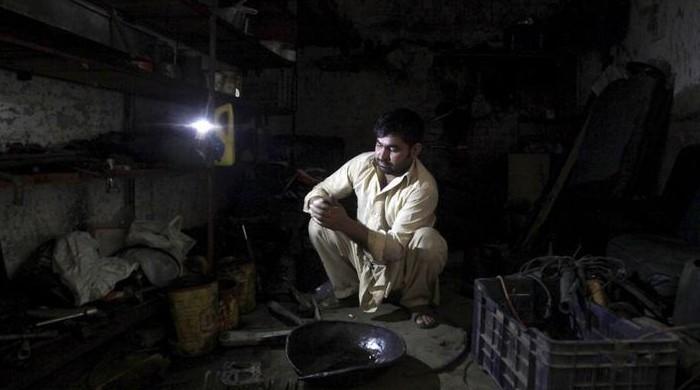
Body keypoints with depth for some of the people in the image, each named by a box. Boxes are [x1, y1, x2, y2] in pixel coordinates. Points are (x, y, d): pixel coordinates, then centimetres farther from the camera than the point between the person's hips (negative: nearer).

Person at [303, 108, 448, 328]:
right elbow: (322, 190, -3)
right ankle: (348, 288, 5)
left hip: (401, 266, -3)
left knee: (429, 240, -34)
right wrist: (317, 202, -30)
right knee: (319, 226, -16)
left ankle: (417, 301, -4)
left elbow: (395, 248, -31)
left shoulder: (423, 187, -28)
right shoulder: (363, 164, -14)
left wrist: (346, 224, -44)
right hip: (363, 251, 4)